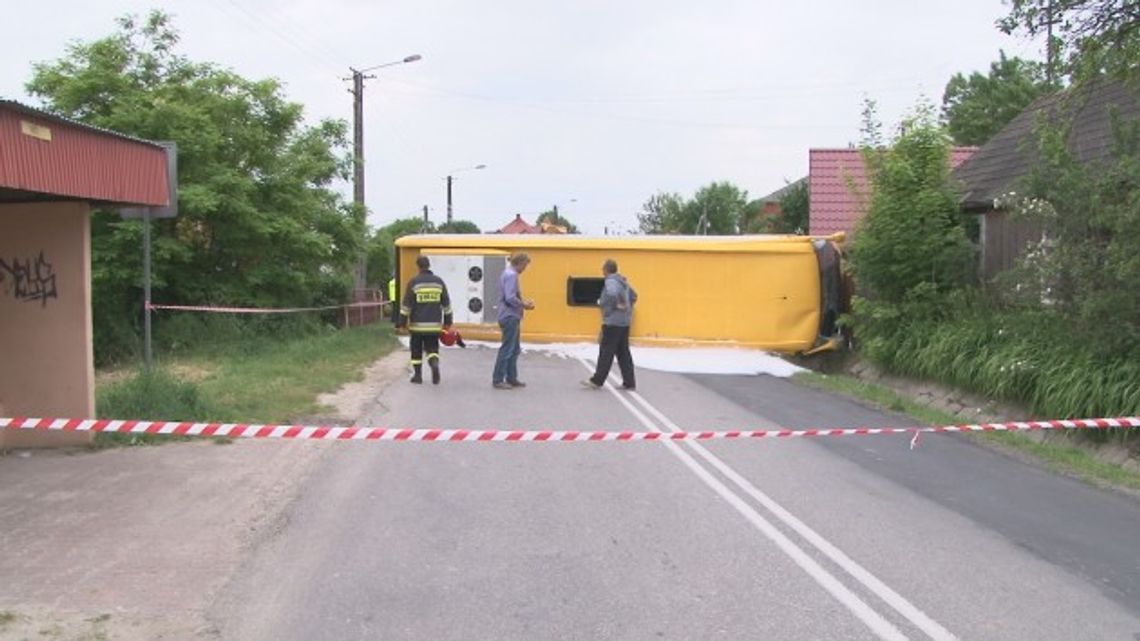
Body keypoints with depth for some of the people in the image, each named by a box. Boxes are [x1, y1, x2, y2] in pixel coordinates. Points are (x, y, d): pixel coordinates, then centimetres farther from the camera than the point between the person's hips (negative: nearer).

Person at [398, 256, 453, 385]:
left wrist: (403, 322, 1)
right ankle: (435, 364, -18)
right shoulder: (439, 282, 3)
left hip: (417, 324, -2)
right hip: (434, 325, 2)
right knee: (432, 348, 10)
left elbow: (406, 304, -7)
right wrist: (448, 322, 14)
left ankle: (418, 375, 15)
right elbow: (446, 304, 6)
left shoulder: (414, 282, -6)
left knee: (416, 350, 12)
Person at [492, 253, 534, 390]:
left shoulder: (509, 273, 14)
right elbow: (510, 298, -24)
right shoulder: (511, 275, -17)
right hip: (510, 317, -10)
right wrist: (524, 305, -11)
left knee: (514, 350, 15)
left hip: (511, 317, 10)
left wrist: (523, 301, 8)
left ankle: (511, 378, 21)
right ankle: (497, 380, 1)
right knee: (507, 350, -5)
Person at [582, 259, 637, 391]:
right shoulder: (623, 281, 15)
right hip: (624, 322, 9)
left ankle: (597, 381, 3)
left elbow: (611, 295, -33)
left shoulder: (610, 281, -13)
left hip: (613, 322, -9)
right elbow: (633, 295, 26)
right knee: (623, 353, 10)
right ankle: (629, 383, 10)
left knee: (606, 352, -3)